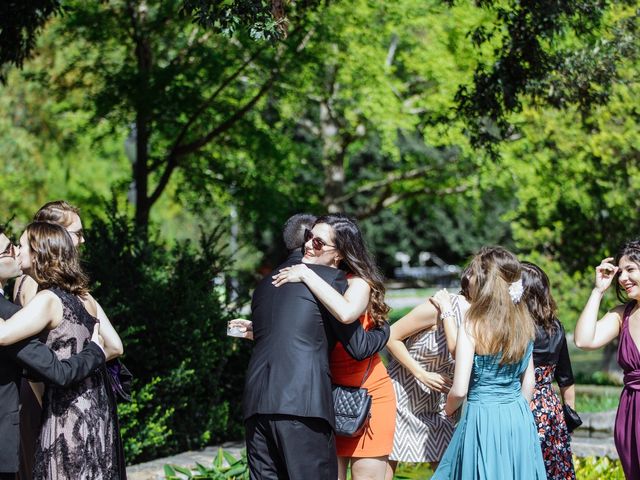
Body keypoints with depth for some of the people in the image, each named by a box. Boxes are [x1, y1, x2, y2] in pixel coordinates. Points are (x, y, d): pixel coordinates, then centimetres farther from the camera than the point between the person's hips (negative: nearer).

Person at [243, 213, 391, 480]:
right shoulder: (331, 278, 3)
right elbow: (358, 347, 4)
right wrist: (385, 328, 23)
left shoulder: (264, 285, 22)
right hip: (303, 405, -6)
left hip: (256, 405, 6)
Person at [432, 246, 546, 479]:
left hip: (482, 418, -5)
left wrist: (449, 408, 6)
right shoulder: (524, 323, 2)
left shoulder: (472, 328, -15)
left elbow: (459, 390, -14)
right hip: (519, 417, 5)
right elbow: (528, 381, 10)